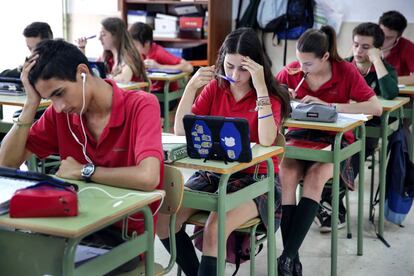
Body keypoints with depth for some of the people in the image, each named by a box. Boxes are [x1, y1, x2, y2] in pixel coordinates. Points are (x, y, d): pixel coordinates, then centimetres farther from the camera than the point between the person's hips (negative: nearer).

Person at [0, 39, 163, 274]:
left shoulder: (141, 105, -16)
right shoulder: (60, 113, 0)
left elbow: (148, 178, -32)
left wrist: (83, 171, -18)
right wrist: (32, 103, -11)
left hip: (127, 234, -5)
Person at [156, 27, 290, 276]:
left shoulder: (270, 95, -7)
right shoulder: (215, 88, 3)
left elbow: (266, 141, -25)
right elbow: (181, 130, -4)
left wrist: (260, 87, -27)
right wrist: (191, 87, -15)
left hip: (256, 178, -4)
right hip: (213, 173, 5)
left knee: (214, 229, -31)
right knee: (163, 220, -15)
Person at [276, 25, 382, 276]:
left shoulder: (346, 71, -7)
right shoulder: (291, 71, 0)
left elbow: (376, 108, -17)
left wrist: (328, 105, -24)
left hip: (334, 139, -2)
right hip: (299, 135, 2)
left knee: (315, 177, -34)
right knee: (286, 174, -32)